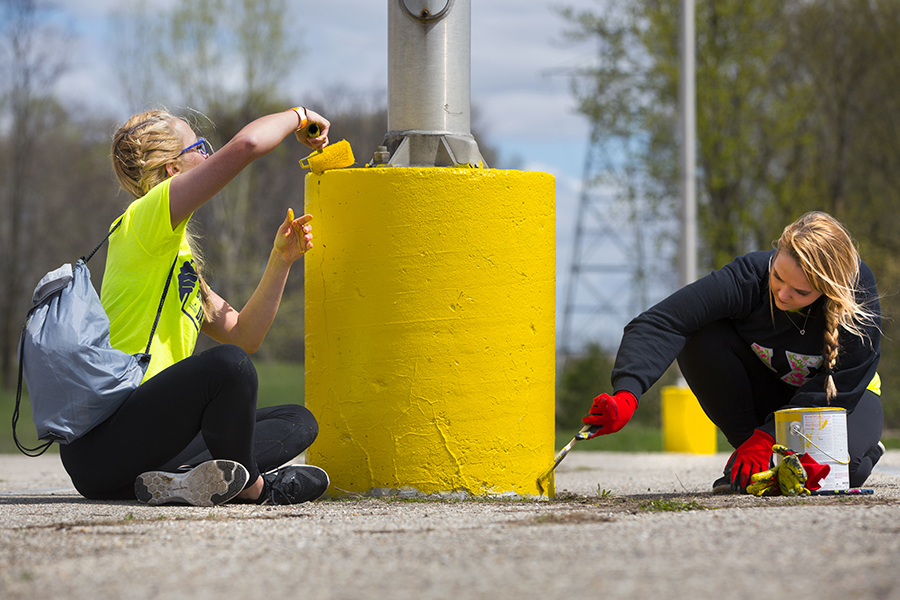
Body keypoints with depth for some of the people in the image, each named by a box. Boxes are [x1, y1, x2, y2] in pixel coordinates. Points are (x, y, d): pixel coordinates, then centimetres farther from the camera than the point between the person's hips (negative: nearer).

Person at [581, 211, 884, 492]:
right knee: (700, 335, -28)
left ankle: (866, 447, 2)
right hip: (768, 390, 2)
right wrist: (627, 393, -53)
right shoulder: (748, 276, -29)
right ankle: (746, 450, -14)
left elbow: (845, 386, -24)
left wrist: (768, 435, -31)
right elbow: (660, 324, -37)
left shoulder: (859, 289, -30)